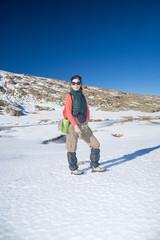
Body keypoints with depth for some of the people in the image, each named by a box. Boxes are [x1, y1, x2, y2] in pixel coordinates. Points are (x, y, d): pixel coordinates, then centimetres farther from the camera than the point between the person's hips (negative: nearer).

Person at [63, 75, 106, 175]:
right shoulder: (70, 96, -4)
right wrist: (75, 125, -18)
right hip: (73, 124, -6)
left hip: (83, 124, 6)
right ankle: (74, 169, 21)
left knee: (95, 144, 6)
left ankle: (95, 166, 19)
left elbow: (87, 109, 19)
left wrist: (87, 119, 0)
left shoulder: (82, 95, 15)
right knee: (72, 148, 3)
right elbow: (68, 113, -10)